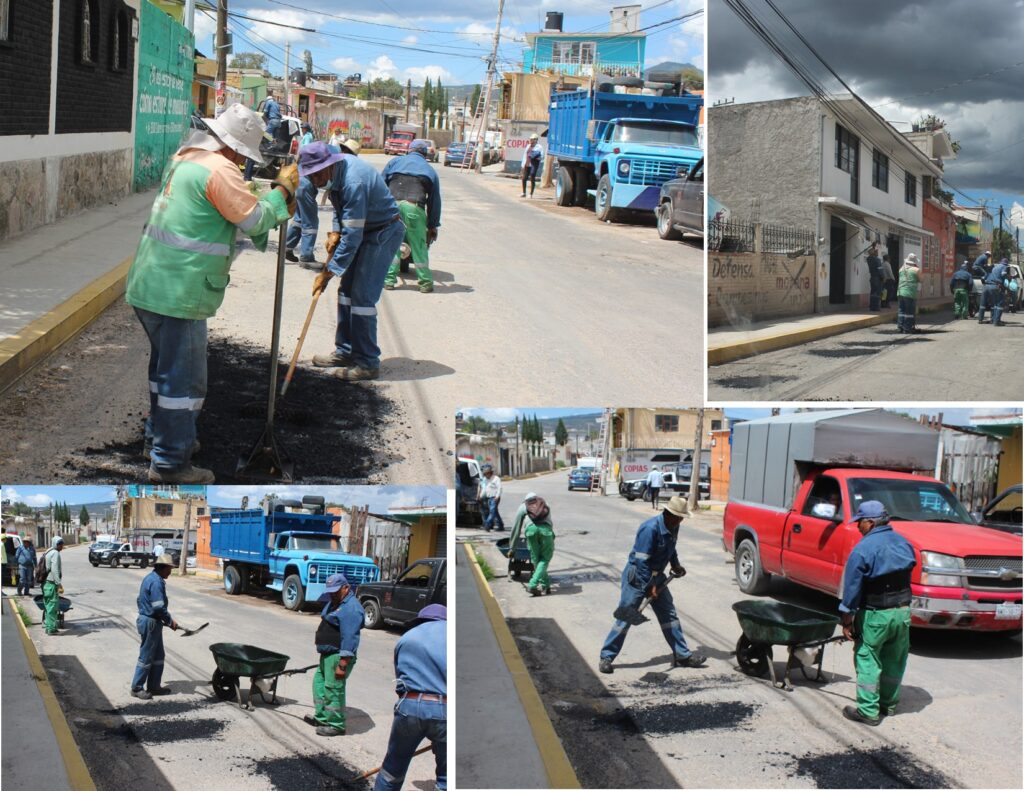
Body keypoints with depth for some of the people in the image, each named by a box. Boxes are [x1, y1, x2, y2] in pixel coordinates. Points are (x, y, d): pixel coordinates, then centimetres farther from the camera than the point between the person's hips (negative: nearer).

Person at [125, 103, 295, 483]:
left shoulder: (184, 158, 14)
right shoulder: (219, 170, -17)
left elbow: (232, 208, 18)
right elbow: (255, 220, -13)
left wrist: (276, 207, 9)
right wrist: (283, 190, 1)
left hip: (149, 286, 10)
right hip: (178, 292, -10)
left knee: (166, 366, 24)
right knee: (184, 378, -1)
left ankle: (158, 438, 37)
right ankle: (170, 463, 5)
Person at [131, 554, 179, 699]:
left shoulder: (149, 578, 13)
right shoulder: (156, 582, -20)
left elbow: (140, 600, 20)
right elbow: (159, 607, -24)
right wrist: (170, 621, -11)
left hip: (145, 618, 10)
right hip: (151, 622, -10)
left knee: (158, 656, 15)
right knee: (146, 656, -1)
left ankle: (154, 686, 21)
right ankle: (137, 688, 6)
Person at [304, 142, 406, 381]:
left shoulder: (353, 182, -33)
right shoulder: (337, 168, -4)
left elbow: (352, 237, -31)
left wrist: (327, 272, -27)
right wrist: (335, 232, 0)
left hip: (384, 233, -10)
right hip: (366, 229, 10)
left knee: (362, 296, -11)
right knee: (347, 291, 11)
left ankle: (367, 363, -5)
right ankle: (345, 352, 21)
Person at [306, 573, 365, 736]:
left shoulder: (351, 608, -19)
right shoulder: (335, 602, 15)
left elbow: (349, 638, -24)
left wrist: (342, 665, -26)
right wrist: (323, 651, 22)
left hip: (338, 655, -11)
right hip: (327, 654, 11)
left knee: (333, 689, -6)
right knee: (319, 682, 17)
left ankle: (336, 725, 2)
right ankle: (322, 717, 29)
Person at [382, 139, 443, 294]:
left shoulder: (395, 162, 22)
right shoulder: (430, 170, 21)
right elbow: (435, 200, 21)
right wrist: (433, 226, 24)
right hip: (414, 208, -1)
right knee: (419, 246, 8)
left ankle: (389, 279, 11)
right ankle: (425, 282, 13)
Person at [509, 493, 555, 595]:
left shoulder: (523, 507, 30)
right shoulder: (545, 506, 36)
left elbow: (516, 528, 31)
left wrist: (511, 547, 38)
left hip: (531, 528, 0)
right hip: (545, 528, 0)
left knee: (536, 560, 14)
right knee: (545, 559, 6)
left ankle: (545, 585, 15)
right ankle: (532, 585, -7)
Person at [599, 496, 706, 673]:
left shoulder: (673, 528, -1)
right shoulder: (651, 528, -27)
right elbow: (641, 561, -25)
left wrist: (676, 565, 5)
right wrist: (649, 586, -22)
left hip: (656, 576, 8)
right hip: (637, 577, -8)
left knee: (669, 614, 9)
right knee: (625, 618, -5)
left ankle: (682, 655, 17)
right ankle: (607, 657, 2)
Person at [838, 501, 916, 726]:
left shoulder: (863, 549, -17)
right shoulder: (903, 543, 4)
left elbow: (852, 587, -15)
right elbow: (906, 578, 12)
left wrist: (847, 619, -8)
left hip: (875, 615, -6)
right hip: (903, 612, 7)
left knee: (867, 660, 2)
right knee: (894, 660, 18)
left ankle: (868, 711, 0)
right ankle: (888, 703, 31)